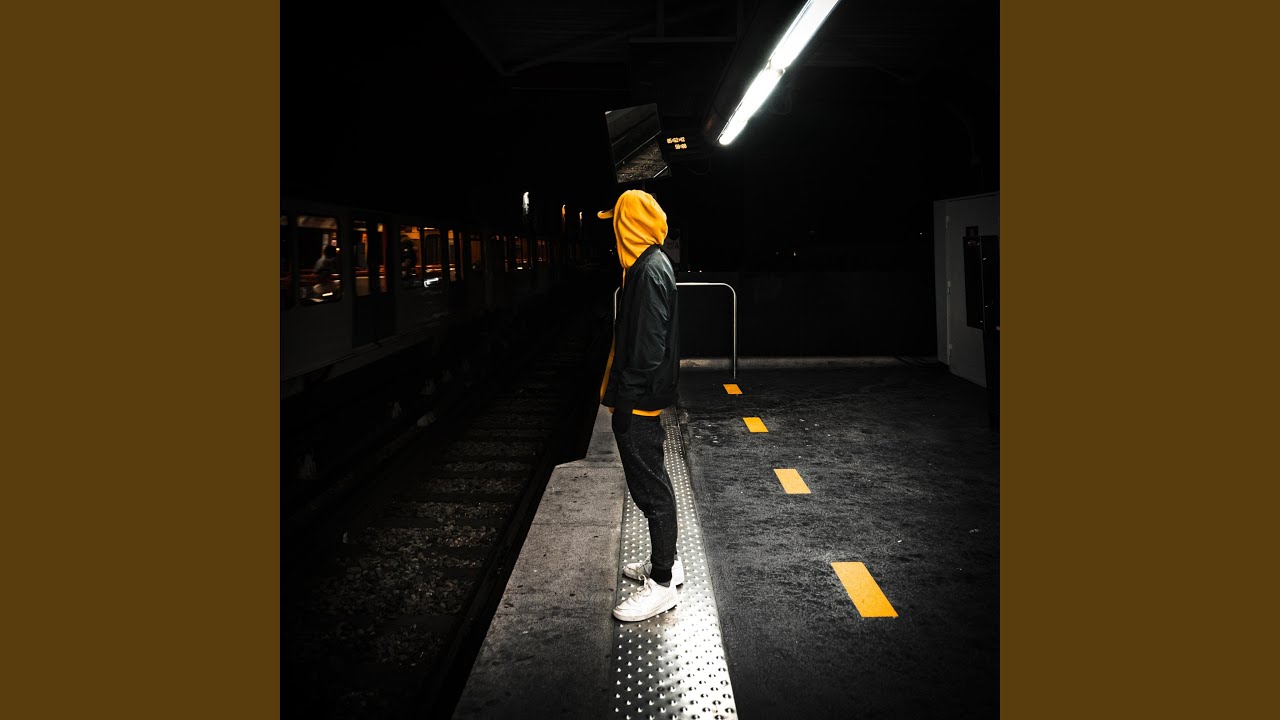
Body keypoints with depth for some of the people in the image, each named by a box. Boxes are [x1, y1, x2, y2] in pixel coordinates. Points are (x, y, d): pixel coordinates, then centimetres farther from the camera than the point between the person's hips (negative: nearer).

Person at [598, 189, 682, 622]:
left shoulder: (650, 270, -19)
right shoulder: (652, 264, 12)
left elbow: (648, 346, -24)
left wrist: (627, 400, -21)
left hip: (639, 404, -10)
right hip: (643, 400, 10)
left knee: (651, 488, -2)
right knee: (651, 484, 19)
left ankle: (662, 583, 9)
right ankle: (665, 561, 32)